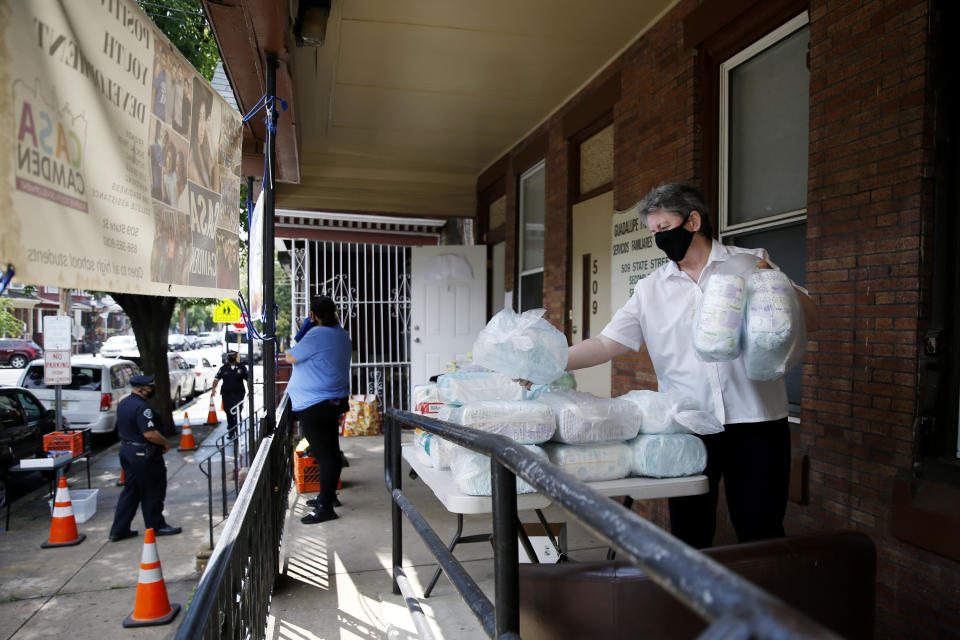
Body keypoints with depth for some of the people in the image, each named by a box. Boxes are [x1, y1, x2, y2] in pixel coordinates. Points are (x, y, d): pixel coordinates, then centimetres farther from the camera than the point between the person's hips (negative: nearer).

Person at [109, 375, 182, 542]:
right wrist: (165, 443, -13)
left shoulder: (123, 403, 9)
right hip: (143, 453, -9)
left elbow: (120, 430, 19)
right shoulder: (141, 407, -22)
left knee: (130, 491, 16)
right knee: (152, 492, 5)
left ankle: (119, 530, 18)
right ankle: (156, 526, 17)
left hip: (126, 450, 9)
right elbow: (150, 433, -28)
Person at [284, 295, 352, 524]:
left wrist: (294, 346, 10)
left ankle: (325, 507, -2)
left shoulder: (317, 334, -18)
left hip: (314, 406, -10)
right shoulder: (341, 334, 12)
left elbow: (290, 357, -9)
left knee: (323, 454, -7)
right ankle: (329, 496, 31)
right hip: (334, 401, 10)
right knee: (331, 451, 17)